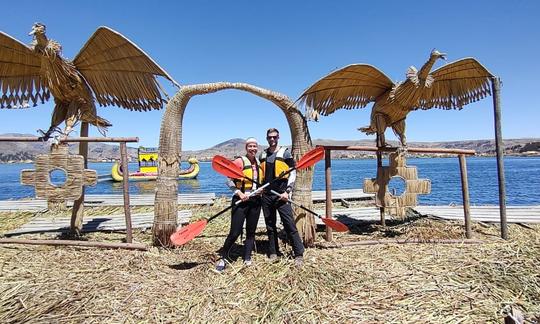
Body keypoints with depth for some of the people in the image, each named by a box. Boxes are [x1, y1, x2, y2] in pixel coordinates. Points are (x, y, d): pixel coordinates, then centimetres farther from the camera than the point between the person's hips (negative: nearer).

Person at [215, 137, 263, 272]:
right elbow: (229, 180, -10)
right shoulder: (240, 161, -9)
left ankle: (247, 259, 25)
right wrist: (239, 193, -19)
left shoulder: (259, 163, 10)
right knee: (235, 233, -5)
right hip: (241, 201, -6)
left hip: (255, 200, 6)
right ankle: (222, 258, 13)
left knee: (251, 232, 12)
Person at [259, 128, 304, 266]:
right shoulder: (262, 155, 12)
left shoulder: (285, 153, -1)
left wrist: (287, 191, -12)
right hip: (266, 195, 5)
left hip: (281, 195, -5)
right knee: (270, 226, 12)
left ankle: (299, 254, 6)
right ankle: (273, 252, 25)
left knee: (290, 225, -4)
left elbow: (293, 173, -4)